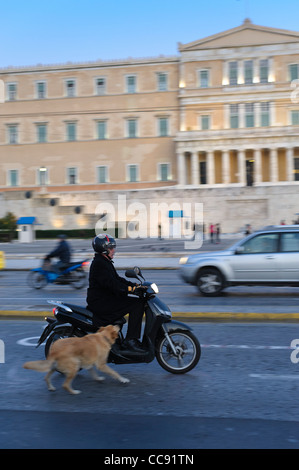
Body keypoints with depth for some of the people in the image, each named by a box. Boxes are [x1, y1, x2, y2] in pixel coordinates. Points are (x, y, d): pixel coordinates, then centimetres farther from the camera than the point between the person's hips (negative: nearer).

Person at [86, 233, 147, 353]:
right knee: (138, 304, -18)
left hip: (106, 299, 11)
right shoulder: (99, 263, -14)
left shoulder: (105, 262, 19)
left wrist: (135, 285, 8)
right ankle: (130, 340, -20)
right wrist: (131, 289, -27)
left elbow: (117, 279, 20)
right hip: (100, 302, -11)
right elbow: (110, 284, -24)